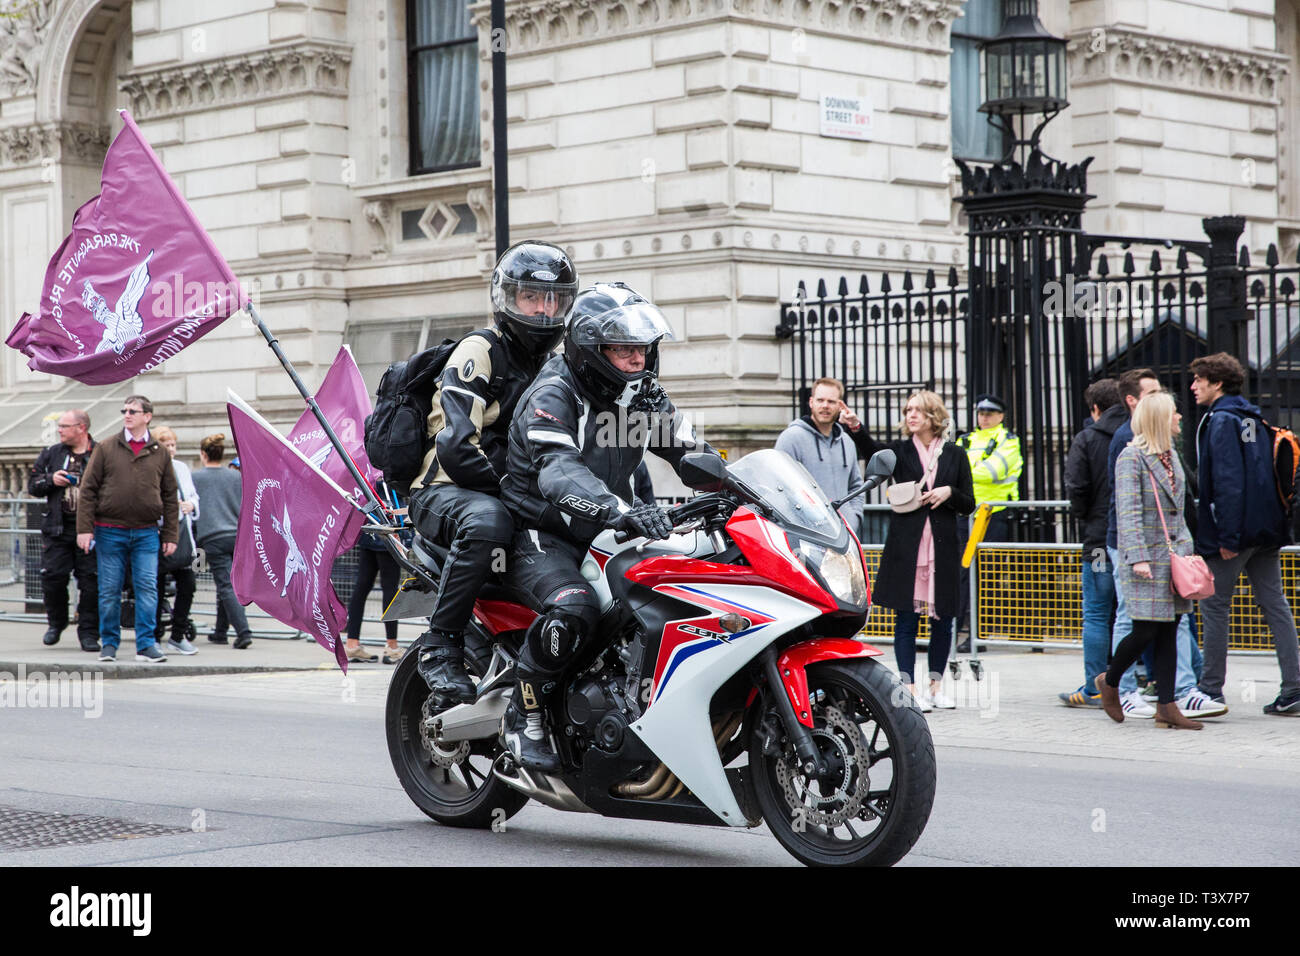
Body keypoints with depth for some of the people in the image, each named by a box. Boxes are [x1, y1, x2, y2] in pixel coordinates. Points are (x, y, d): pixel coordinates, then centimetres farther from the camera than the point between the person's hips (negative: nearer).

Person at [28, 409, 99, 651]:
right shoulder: (52, 454, 12)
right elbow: (32, 485, 14)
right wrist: (51, 479, -4)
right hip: (57, 528, 3)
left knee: (91, 581, -3)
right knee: (52, 577, 1)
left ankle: (89, 632, 6)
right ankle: (56, 623, 24)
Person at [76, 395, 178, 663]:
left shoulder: (160, 453, 8)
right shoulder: (106, 449, 4)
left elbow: (170, 497, 11)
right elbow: (88, 489, 2)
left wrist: (170, 535, 6)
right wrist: (84, 528, -6)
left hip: (146, 533, 0)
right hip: (110, 531, 0)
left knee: (148, 588, -5)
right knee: (109, 590, 3)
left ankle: (146, 644, 0)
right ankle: (109, 643, 13)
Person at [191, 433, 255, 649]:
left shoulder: (196, 478, 3)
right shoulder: (236, 476, 11)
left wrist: (196, 542, 12)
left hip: (214, 539, -4)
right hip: (238, 536, 4)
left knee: (227, 587, -7)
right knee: (226, 585, 16)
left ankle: (243, 632, -20)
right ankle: (220, 631, 24)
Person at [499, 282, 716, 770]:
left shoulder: (642, 395, 6)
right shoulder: (552, 396, -18)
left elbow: (691, 451, 5)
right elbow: (559, 474, -35)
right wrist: (621, 512, -52)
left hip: (602, 536, 8)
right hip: (540, 536, -7)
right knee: (573, 607, -36)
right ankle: (523, 718, -17)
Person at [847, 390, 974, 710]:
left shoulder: (954, 455, 10)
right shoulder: (900, 452, 6)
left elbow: (969, 505, 11)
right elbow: (872, 448, -16)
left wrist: (949, 492, -9)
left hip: (943, 546, 1)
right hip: (906, 545, -1)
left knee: (942, 618, 5)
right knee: (906, 617, -3)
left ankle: (936, 686, 17)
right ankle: (910, 688, 1)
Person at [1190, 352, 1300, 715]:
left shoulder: (1220, 421, -12)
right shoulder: (1254, 420, 15)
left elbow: (1227, 481, -19)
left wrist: (1226, 536, -20)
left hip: (1236, 530, -8)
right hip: (1266, 529, 8)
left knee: (1214, 605, 2)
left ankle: (1211, 688, 6)